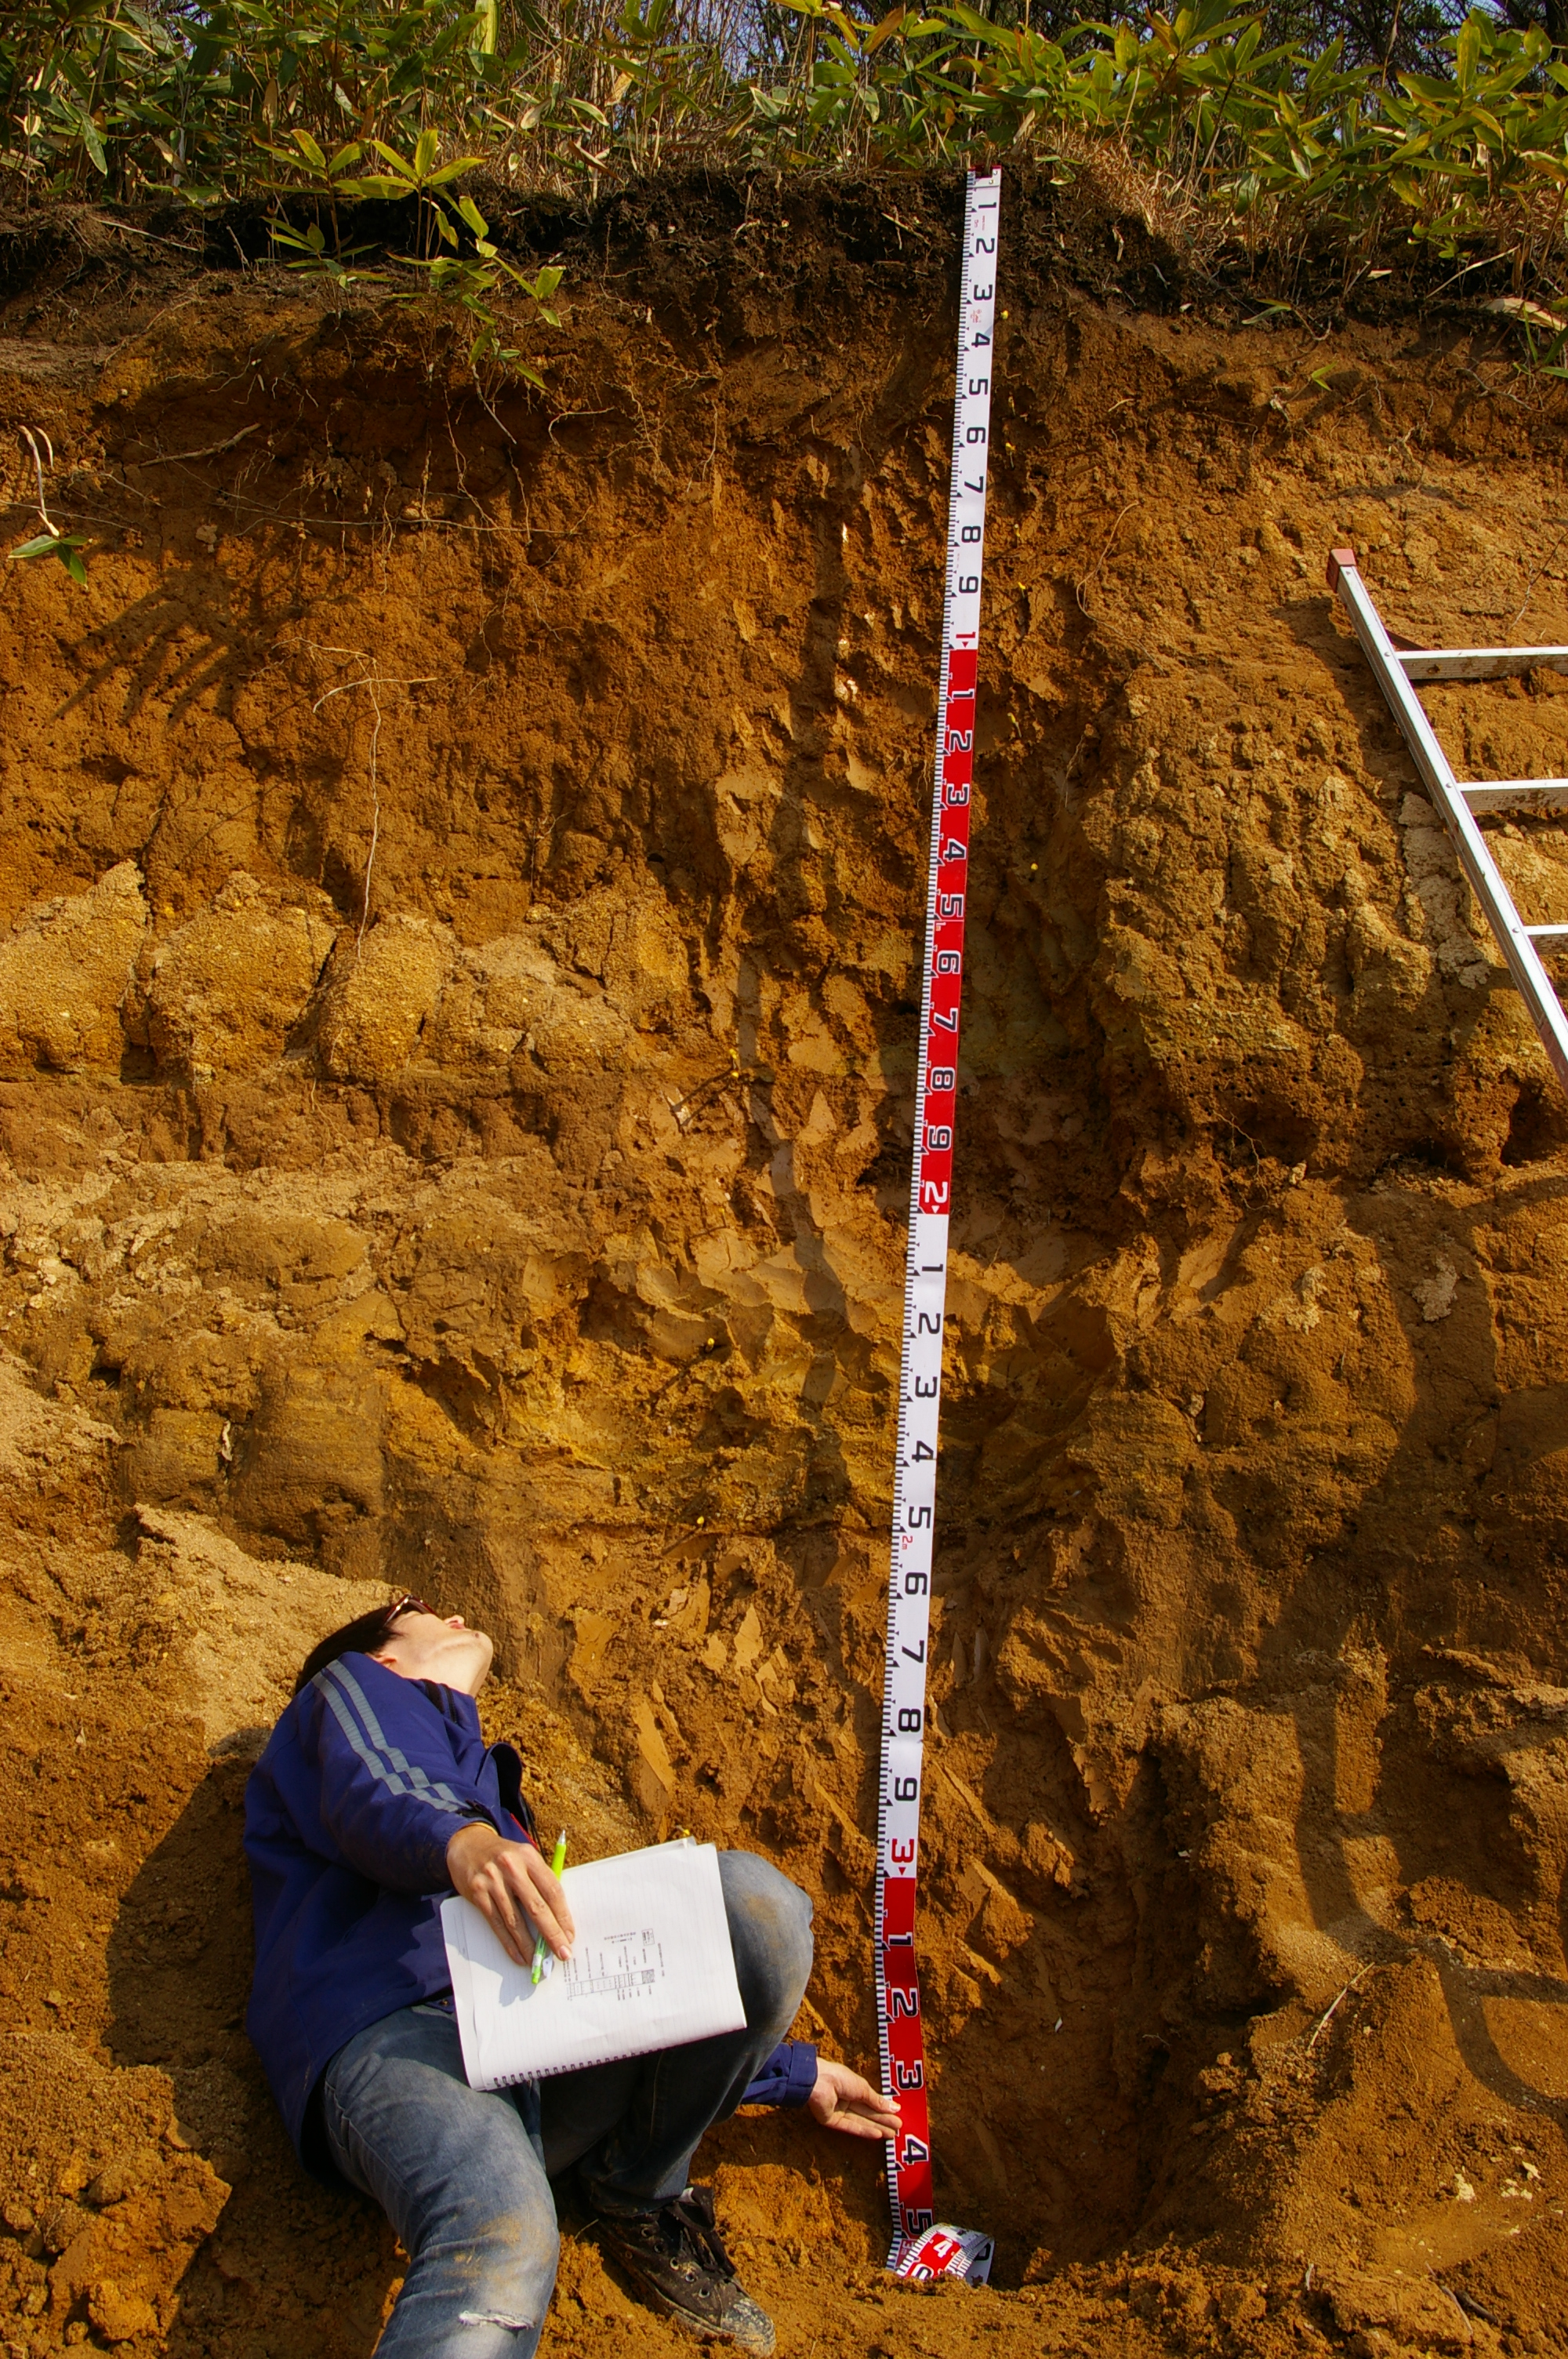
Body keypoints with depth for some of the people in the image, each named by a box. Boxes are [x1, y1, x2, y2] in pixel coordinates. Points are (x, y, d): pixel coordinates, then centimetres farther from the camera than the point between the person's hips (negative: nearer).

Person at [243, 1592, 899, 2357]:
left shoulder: (485, 1783, 44)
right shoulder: (356, 1684, 25)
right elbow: (373, 1792, -1)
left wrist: (795, 2073, 38)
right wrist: (462, 1840, -27)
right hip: (399, 2027, -6)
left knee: (749, 1895, -19)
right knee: (500, 2245, -38)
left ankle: (641, 2197, -6)